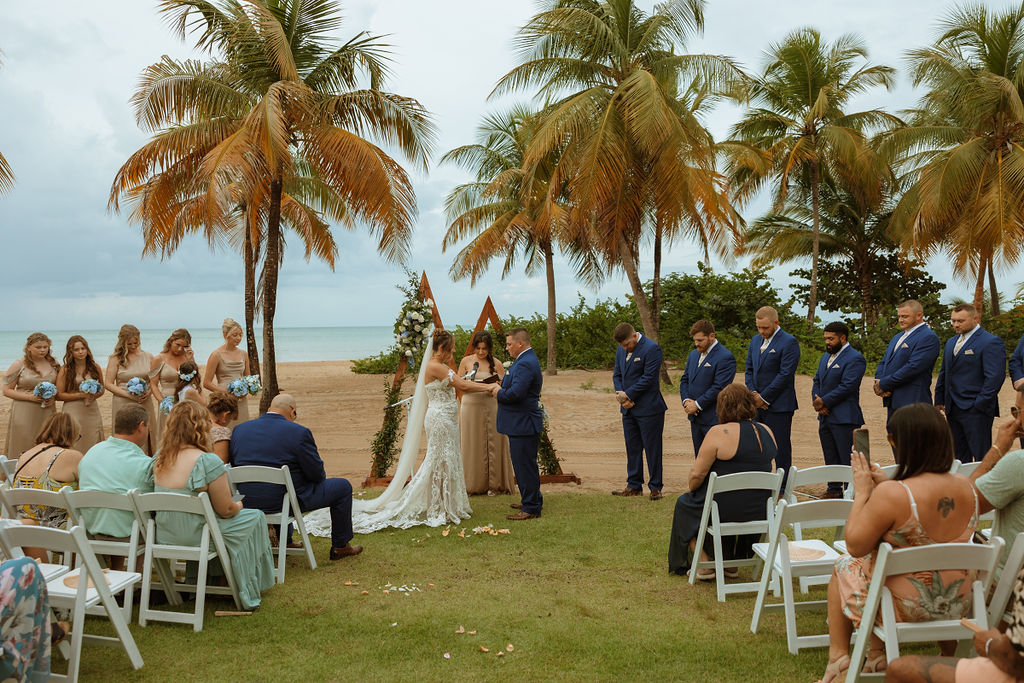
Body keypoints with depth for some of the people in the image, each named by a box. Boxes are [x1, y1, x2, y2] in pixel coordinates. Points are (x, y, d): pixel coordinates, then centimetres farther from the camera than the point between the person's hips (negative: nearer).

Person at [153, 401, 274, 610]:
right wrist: (239, 505, 9)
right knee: (254, 517, 15)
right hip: (195, 538, -7)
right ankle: (248, 596, 26)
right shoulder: (208, 462, -22)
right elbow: (226, 510, -15)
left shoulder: (158, 460, 0)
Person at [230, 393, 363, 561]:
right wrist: (321, 476, 13)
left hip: (247, 503, 6)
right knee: (343, 487, 13)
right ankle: (340, 547, 24)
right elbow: (317, 474, -11)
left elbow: (233, 465, 11)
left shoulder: (239, 429, 1)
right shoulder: (299, 432, -15)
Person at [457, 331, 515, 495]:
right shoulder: (466, 361, 5)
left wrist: (497, 385, -15)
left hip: (491, 406, 0)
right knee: (472, 445, 4)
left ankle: (493, 484, 11)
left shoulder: (496, 364, 4)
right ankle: (472, 485, 13)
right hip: (471, 406, 0)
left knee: (492, 444, 1)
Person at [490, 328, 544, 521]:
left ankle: (531, 508, 3)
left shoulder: (525, 364, -21)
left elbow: (516, 393, -29)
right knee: (524, 465, 20)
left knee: (525, 466, -4)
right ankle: (532, 500, 31)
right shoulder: (527, 360, 15)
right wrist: (502, 387, 5)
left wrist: (499, 393, -11)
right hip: (522, 423, 11)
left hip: (523, 424, -11)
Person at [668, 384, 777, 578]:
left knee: (684, 504, 23)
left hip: (725, 509, -6)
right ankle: (731, 563, 36)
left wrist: (692, 490, 6)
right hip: (759, 512, 6)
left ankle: (703, 564, 20)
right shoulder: (766, 432, 4)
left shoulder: (719, 433, -17)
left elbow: (697, 474, -15)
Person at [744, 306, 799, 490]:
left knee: (781, 448, -1)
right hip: (757, 405, 7)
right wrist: (753, 394, -1)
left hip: (778, 405, -7)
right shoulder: (755, 340, 14)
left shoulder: (789, 342, -9)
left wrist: (764, 397, -12)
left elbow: (785, 374, -15)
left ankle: (783, 490, 6)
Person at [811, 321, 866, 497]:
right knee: (830, 458, 14)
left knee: (847, 460, -6)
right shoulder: (825, 357, 18)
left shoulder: (855, 359, -11)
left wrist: (824, 402, -14)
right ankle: (834, 490, 23)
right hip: (825, 417, 9)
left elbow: (846, 386, -18)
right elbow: (817, 381, 16)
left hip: (844, 418, -9)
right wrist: (817, 402, -2)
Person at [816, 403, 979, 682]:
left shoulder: (891, 494, -29)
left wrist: (862, 493, -9)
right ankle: (877, 657, 36)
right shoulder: (966, 487, -7)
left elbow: (855, 546, -17)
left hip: (904, 607, -6)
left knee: (844, 566, 24)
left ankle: (838, 659, 30)